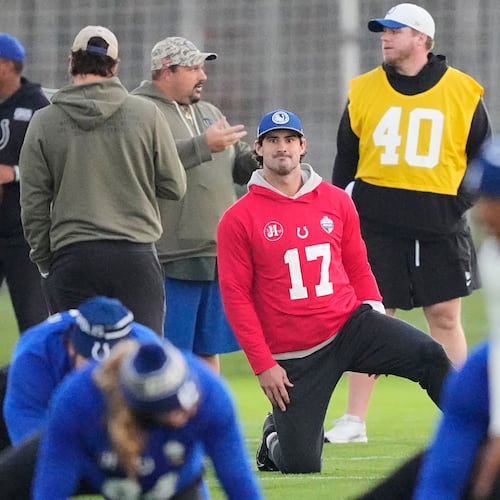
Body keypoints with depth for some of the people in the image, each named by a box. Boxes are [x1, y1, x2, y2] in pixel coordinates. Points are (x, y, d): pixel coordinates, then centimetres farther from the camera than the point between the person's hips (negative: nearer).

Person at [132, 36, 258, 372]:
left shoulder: (209, 113, 20)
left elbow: (240, 166, 20)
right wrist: (204, 146, -23)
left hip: (218, 259, 8)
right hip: (170, 262, -8)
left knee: (209, 353, 13)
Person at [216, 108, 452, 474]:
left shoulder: (336, 202, 7)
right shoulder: (239, 220, -4)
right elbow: (236, 296, -4)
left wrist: (375, 312, 0)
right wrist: (263, 365, -9)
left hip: (349, 323, 3)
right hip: (293, 357, -3)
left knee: (430, 355, -23)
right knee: (301, 466, -6)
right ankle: (277, 436, 31)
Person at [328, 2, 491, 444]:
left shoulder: (462, 92, 2)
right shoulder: (364, 91, 6)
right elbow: (345, 159, 12)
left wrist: (463, 202, -2)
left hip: (440, 225, -1)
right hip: (377, 223, 1)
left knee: (445, 317, 3)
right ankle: (354, 420, 5)